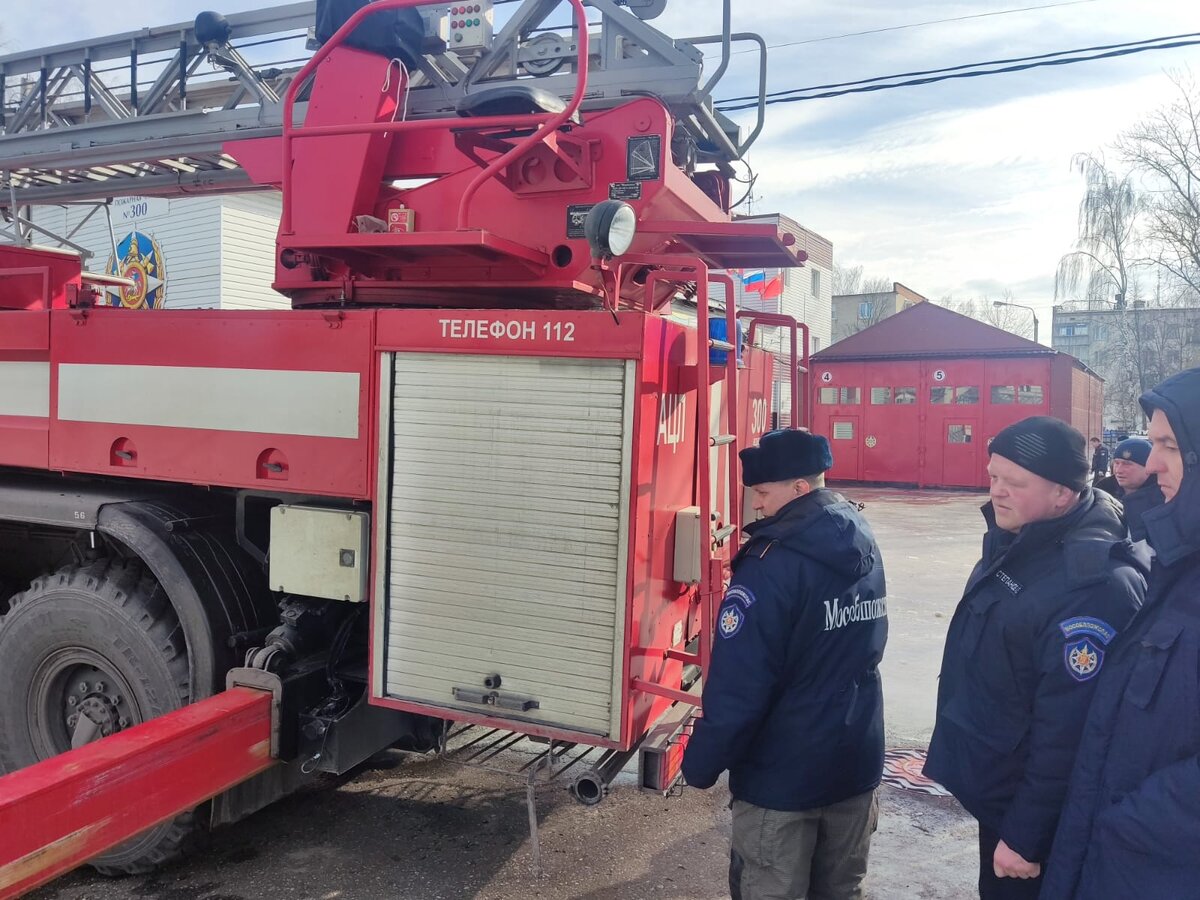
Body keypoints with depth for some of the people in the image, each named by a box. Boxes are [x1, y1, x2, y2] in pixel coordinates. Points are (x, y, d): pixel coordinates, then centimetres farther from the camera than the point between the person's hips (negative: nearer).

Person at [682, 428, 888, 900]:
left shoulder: (773, 564, -24)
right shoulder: (865, 545, 1)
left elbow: (737, 686, -23)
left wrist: (701, 763, -11)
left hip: (783, 774, -7)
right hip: (857, 760, 7)